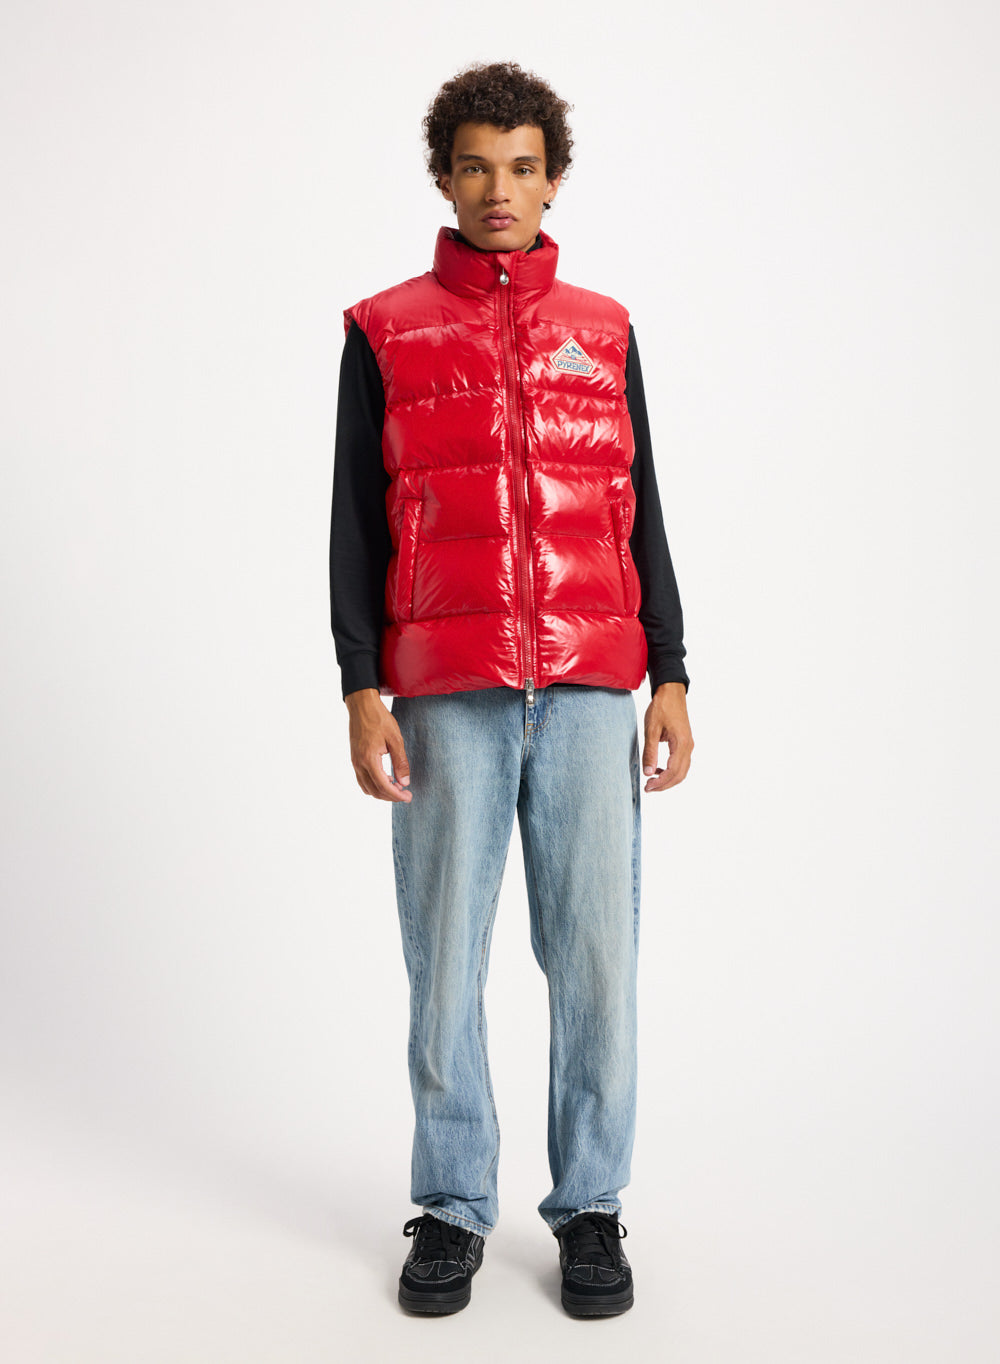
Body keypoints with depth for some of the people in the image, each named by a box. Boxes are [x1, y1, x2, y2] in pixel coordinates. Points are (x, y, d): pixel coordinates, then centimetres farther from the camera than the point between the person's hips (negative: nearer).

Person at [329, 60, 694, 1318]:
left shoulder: (604, 331, 13)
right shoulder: (384, 333, 8)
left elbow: (640, 514, 14)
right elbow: (353, 524, 6)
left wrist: (670, 675, 6)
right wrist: (362, 689, -3)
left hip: (589, 691, 1)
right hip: (446, 694, -1)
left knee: (594, 952, 1)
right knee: (446, 956, 3)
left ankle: (590, 1205, 17)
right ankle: (452, 1207, 18)